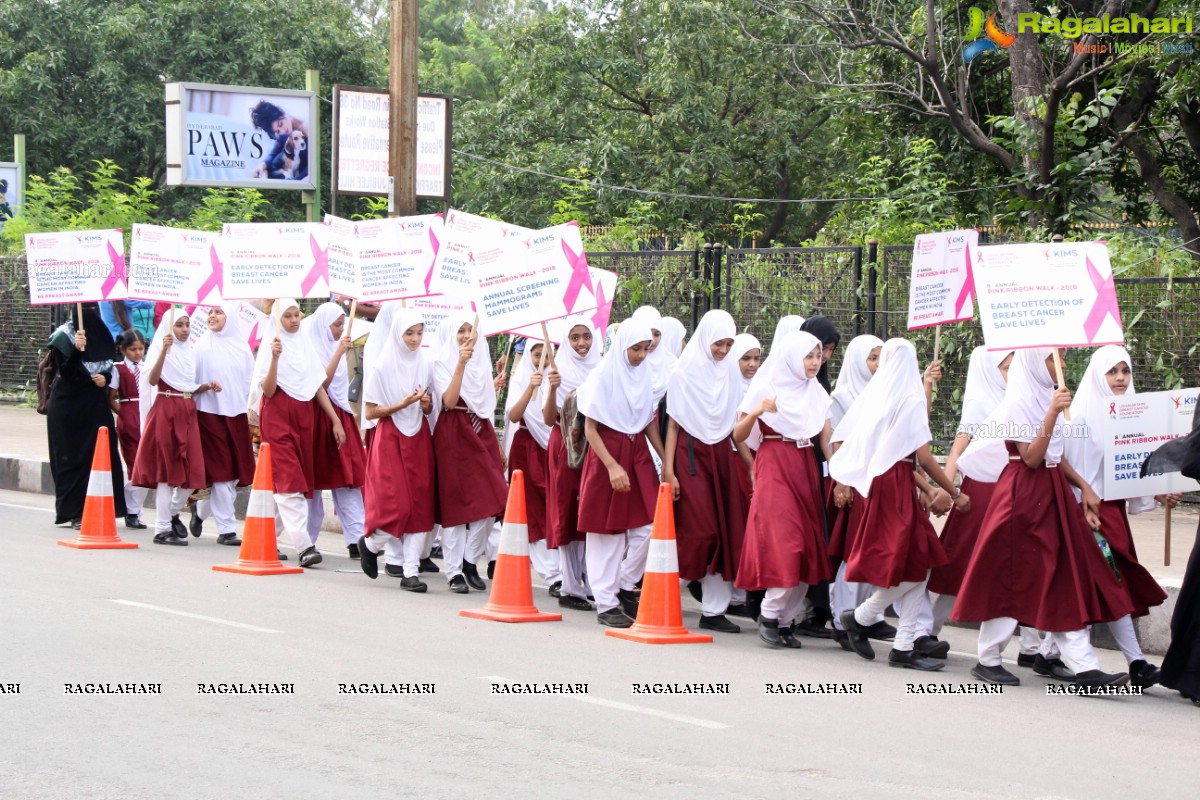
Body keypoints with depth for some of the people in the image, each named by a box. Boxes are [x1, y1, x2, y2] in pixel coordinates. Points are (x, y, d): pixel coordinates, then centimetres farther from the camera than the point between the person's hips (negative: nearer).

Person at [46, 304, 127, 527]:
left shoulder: (100, 333, 10)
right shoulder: (64, 336, -9)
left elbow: (108, 366, 20)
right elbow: (65, 372, -17)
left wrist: (105, 378, -2)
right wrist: (77, 349, -33)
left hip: (96, 405, 6)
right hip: (69, 406, -6)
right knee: (73, 455, -4)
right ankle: (75, 513, 0)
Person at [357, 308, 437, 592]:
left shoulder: (425, 365, 6)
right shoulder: (381, 367, -6)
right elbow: (370, 412, -6)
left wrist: (427, 405, -6)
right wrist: (402, 404, -17)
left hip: (419, 438, 4)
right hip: (390, 438, -4)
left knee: (420, 504, -2)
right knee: (395, 503, -12)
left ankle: (411, 571, 1)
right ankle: (370, 543, 19)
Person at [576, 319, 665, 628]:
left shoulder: (645, 376, 7)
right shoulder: (602, 376, -9)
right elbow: (590, 428, -9)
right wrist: (612, 466, -18)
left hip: (638, 454, 5)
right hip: (607, 453, -5)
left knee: (647, 528, -4)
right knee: (607, 532, 0)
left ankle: (625, 587, 14)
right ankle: (606, 604, 6)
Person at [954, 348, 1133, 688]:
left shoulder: (1047, 397, 12)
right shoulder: (1019, 402, -12)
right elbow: (1032, 458, -20)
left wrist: (1084, 487, 9)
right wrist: (1053, 413, -27)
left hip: (1053, 494, 8)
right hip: (1023, 497, -8)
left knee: (1067, 582, 1)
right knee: (1012, 579, 0)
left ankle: (1084, 667, -3)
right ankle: (988, 659, 12)